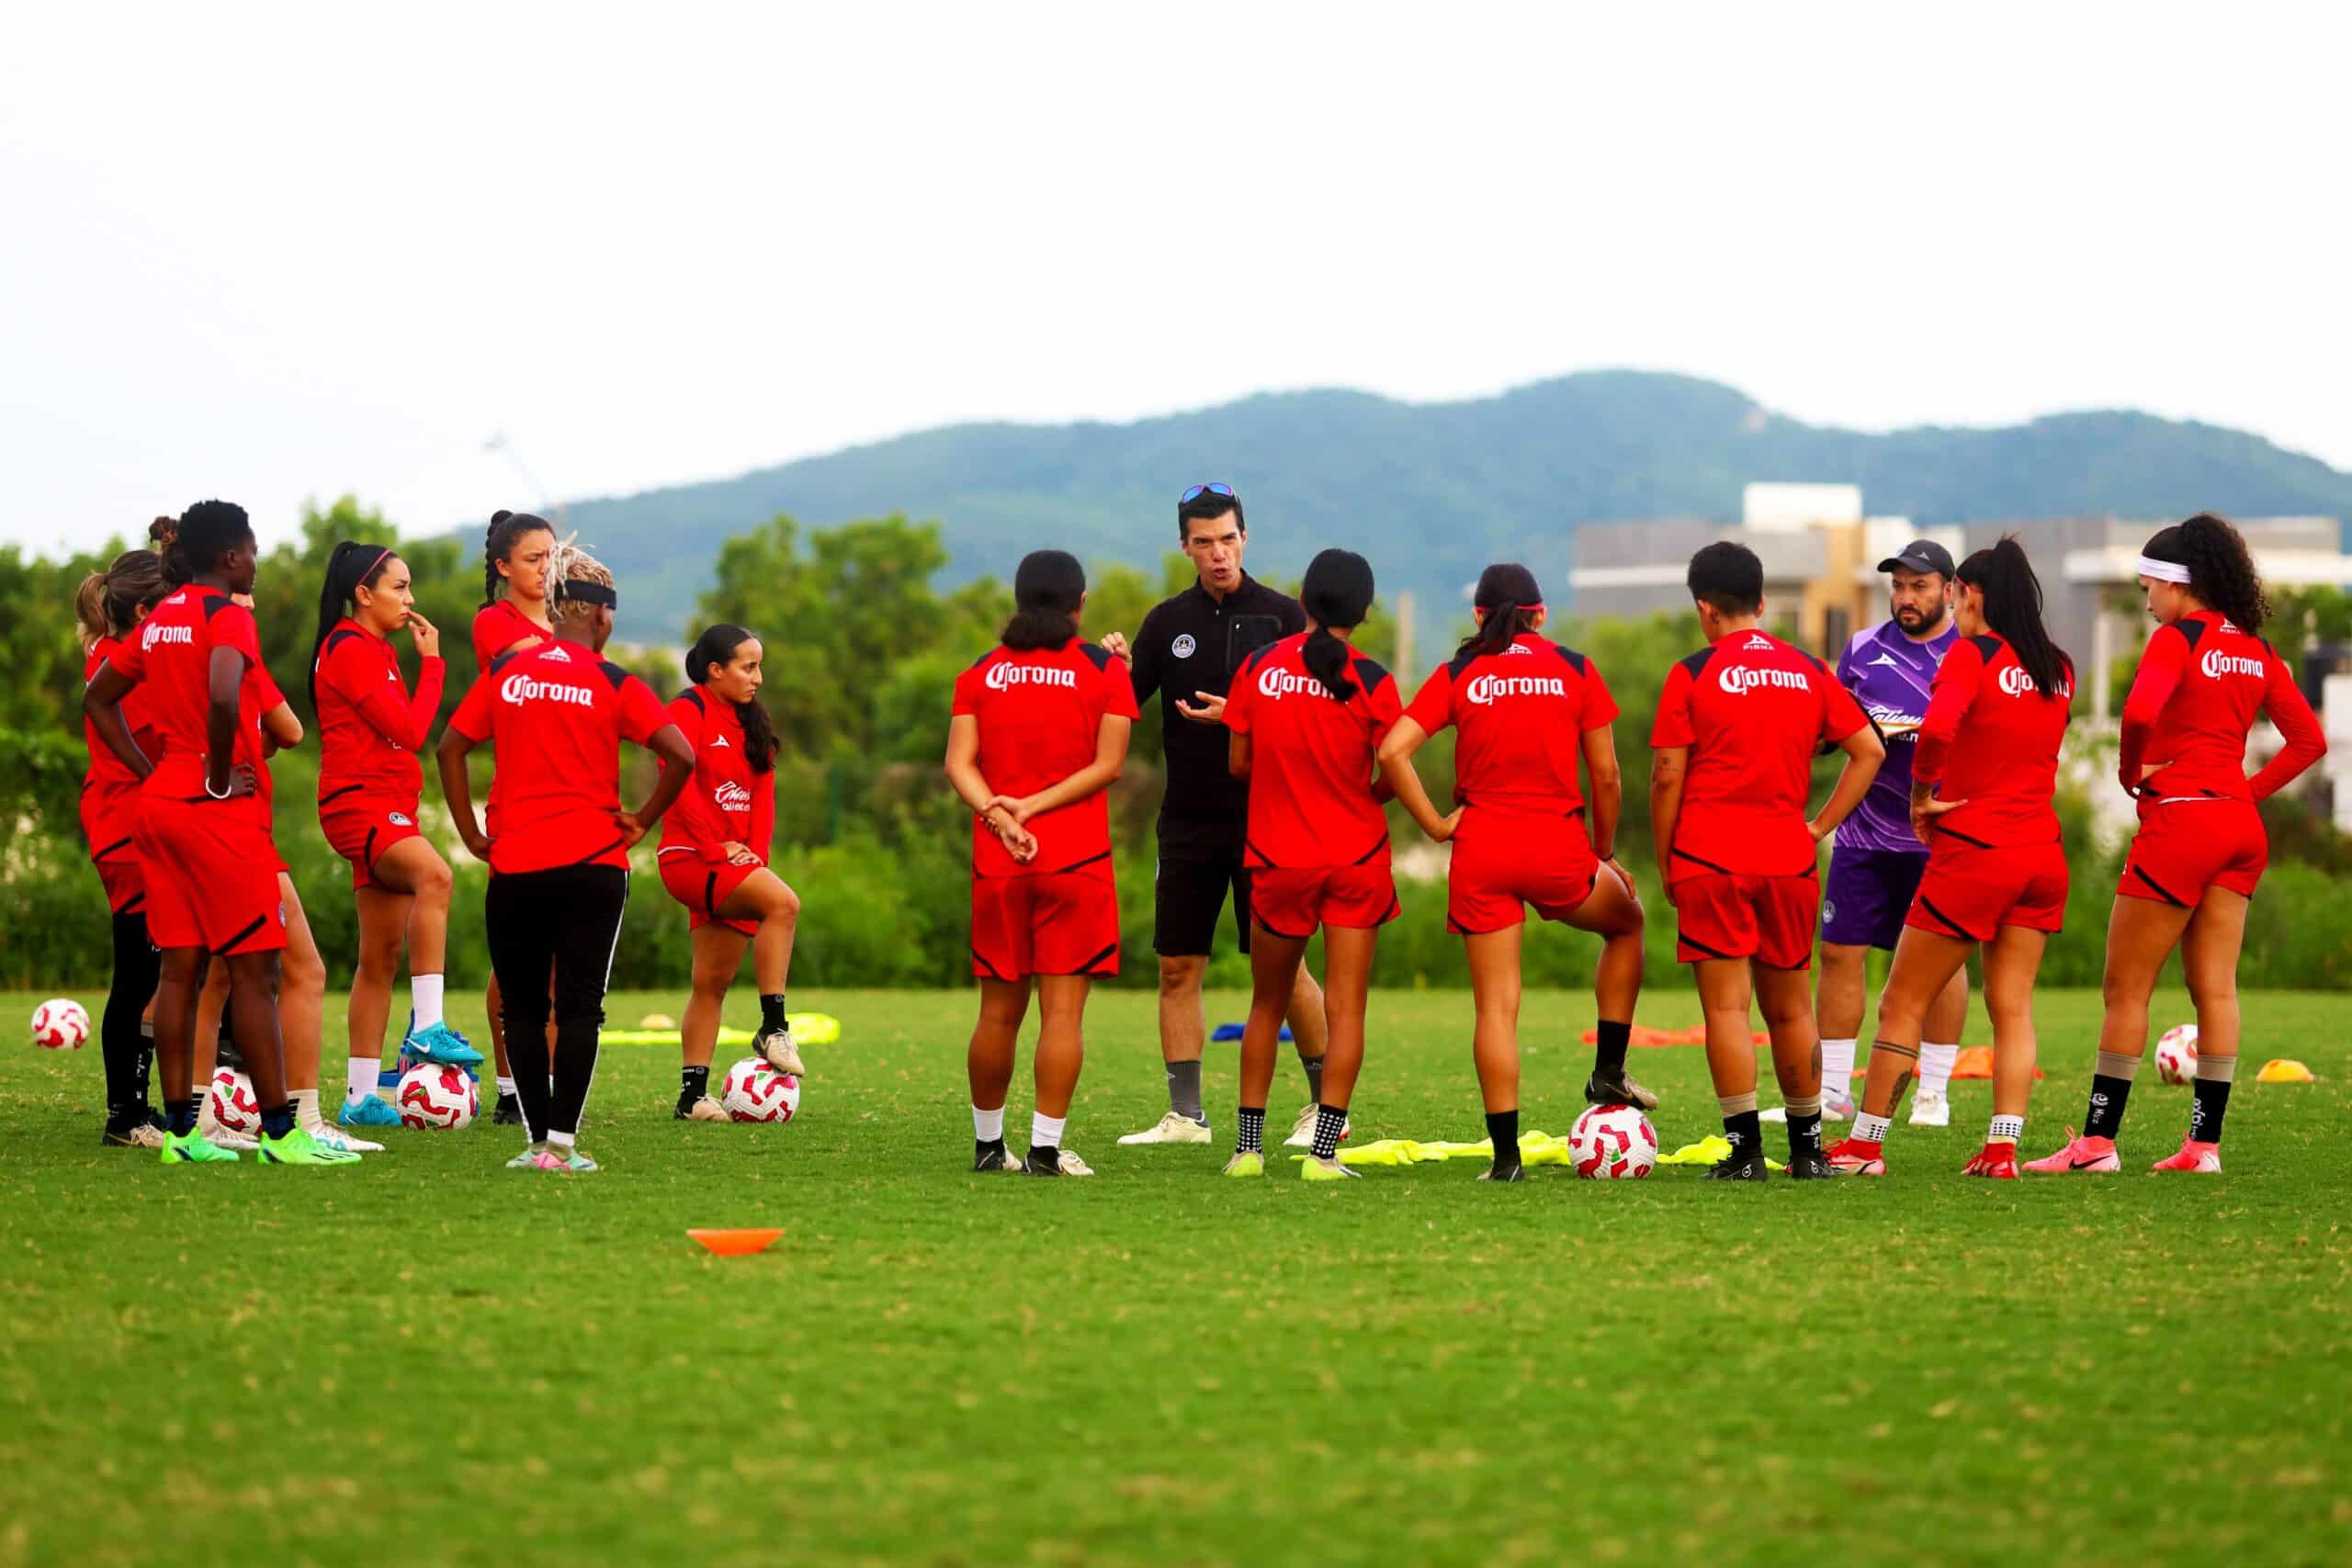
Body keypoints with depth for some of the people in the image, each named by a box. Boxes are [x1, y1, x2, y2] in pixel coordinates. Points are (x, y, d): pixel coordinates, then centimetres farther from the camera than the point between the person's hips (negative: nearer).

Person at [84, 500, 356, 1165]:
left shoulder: (160, 620, 13)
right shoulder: (228, 617, -12)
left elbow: (98, 699, 21)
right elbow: (223, 698, -30)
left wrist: (150, 771, 14)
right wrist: (219, 778, -17)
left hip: (160, 805, 8)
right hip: (221, 812, -8)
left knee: (180, 967, 8)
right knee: (254, 971, -4)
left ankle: (180, 1130, 8)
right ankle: (279, 1132, -4)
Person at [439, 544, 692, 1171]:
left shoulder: (504, 671, 6)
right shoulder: (614, 683, -2)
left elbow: (449, 747, 5)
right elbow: (681, 756, -10)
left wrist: (471, 833, 9)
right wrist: (641, 821, 1)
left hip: (514, 865, 2)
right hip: (593, 864, -2)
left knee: (522, 1008, 9)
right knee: (579, 1007, 1)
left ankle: (537, 1140, 5)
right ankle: (562, 1142, -5)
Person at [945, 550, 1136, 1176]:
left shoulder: (981, 673, 8)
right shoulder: (1103, 670, 1)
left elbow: (959, 762, -2)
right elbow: (1108, 764, -6)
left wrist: (998, 814, -11)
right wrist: (1034, 807, -8)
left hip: (997, 862, 3)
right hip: (1077, 862, -3)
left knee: (998, 1012, 11)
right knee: (1063, 1011, -4)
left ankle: (988, 1143, 18)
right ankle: (1045, 1148, -10)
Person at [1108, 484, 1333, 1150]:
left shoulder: (1281, 615, -1)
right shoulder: (1168, 621, 8)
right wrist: (1117, 669, -13)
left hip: (1265, 818, -4)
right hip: (1187, 817, 4)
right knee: (1177, 968, 3)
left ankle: (1326, 1103, 8)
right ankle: (1185, 1115, 9)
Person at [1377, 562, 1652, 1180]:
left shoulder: (1457, 675, 3)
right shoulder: (1575, 670, 3)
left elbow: (1392, 752, -8)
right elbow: (1605, 776, 4)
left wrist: (1435, 824, -1)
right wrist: (1605, 852, 16)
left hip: (1481, 851, 0)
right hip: (1558, 850, 0)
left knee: (1495, 1004, 3)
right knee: (1627, 921, 29)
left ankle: (1506, 1153, 0)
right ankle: (1609, 1072, 24)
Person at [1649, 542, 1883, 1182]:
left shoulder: (1692, 674, -3)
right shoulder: (1809, 671, 9)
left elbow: (1666, 777, -5)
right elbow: (1869, 750, 11)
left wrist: (1666, 866, 4)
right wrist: (1821, 826, 12)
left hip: (1709, 859, -4)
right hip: (1788, 859, 4)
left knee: (1726, 1007, -2)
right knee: (1790, 1009, 13)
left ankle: (1744, 1148, -7)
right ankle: (1808, 1148, 18)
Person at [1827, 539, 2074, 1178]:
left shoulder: (1971, 654, -10)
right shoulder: (2057, 669, 10)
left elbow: (1937, 727, -27)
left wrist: (1922, 792, -12)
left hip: (1972, 852, -6)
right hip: (2042, 855, 6)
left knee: (1902, 1004, 3)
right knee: (2013, 1008, 7)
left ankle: (1866, 1143, 6)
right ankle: (2002, 1148, -1)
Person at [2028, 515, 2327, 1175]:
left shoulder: (2178, 638, -10)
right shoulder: (2255, 650, 11)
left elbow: (2140, 711, -28)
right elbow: (2309, 740, 12)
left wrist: (2131, 771, -10)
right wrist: (2250, 790, 12)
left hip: (2179, 823, -7)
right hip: (2240, 827, 7)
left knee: (2126, 989, 0)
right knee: (2215, 989, 7)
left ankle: (2098, 1140, 1)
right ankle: (2205, 1141, 5)